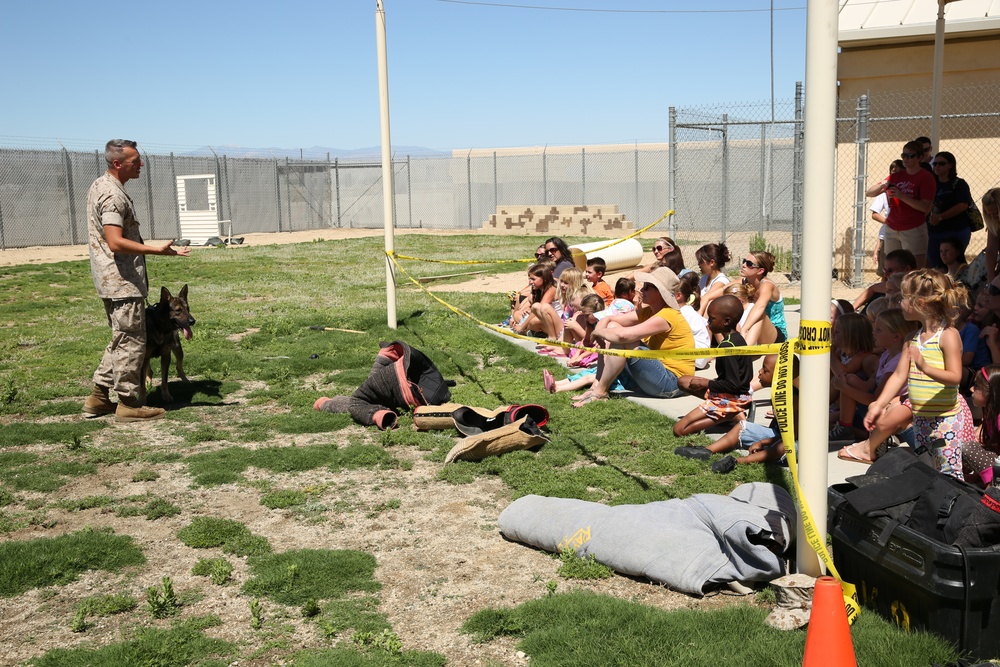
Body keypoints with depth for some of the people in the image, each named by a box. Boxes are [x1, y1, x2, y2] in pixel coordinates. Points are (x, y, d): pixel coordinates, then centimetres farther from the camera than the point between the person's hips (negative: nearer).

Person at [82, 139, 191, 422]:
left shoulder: (101, 186, 13)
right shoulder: (112, 195, -19)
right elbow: (116, 243, -29)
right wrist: (158, 250, -33)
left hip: (113, 281, 11)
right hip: (123, 281, -11)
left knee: (121, 340, 19)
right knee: (131, 342, -2)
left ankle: (99, 396, 24)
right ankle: (129, 403, 6)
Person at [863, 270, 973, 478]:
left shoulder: (948, 335, -13)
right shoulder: (912, 339, 10)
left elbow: (955, 377, -20)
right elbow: (899, 375, 9)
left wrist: (925, 367, -36)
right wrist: (878, 406, 3)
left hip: (945, 418, -8)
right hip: (920, 417, 8)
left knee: (949, 475, -6)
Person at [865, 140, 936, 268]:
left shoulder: (926, 177, -4)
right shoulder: (896, 176, 13)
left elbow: (926, 207, -14)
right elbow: (869, 193, 12)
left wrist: (902, 196, -21)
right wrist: (881, 185, -9)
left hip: (914, 230, -5)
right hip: (891, 229, 6)